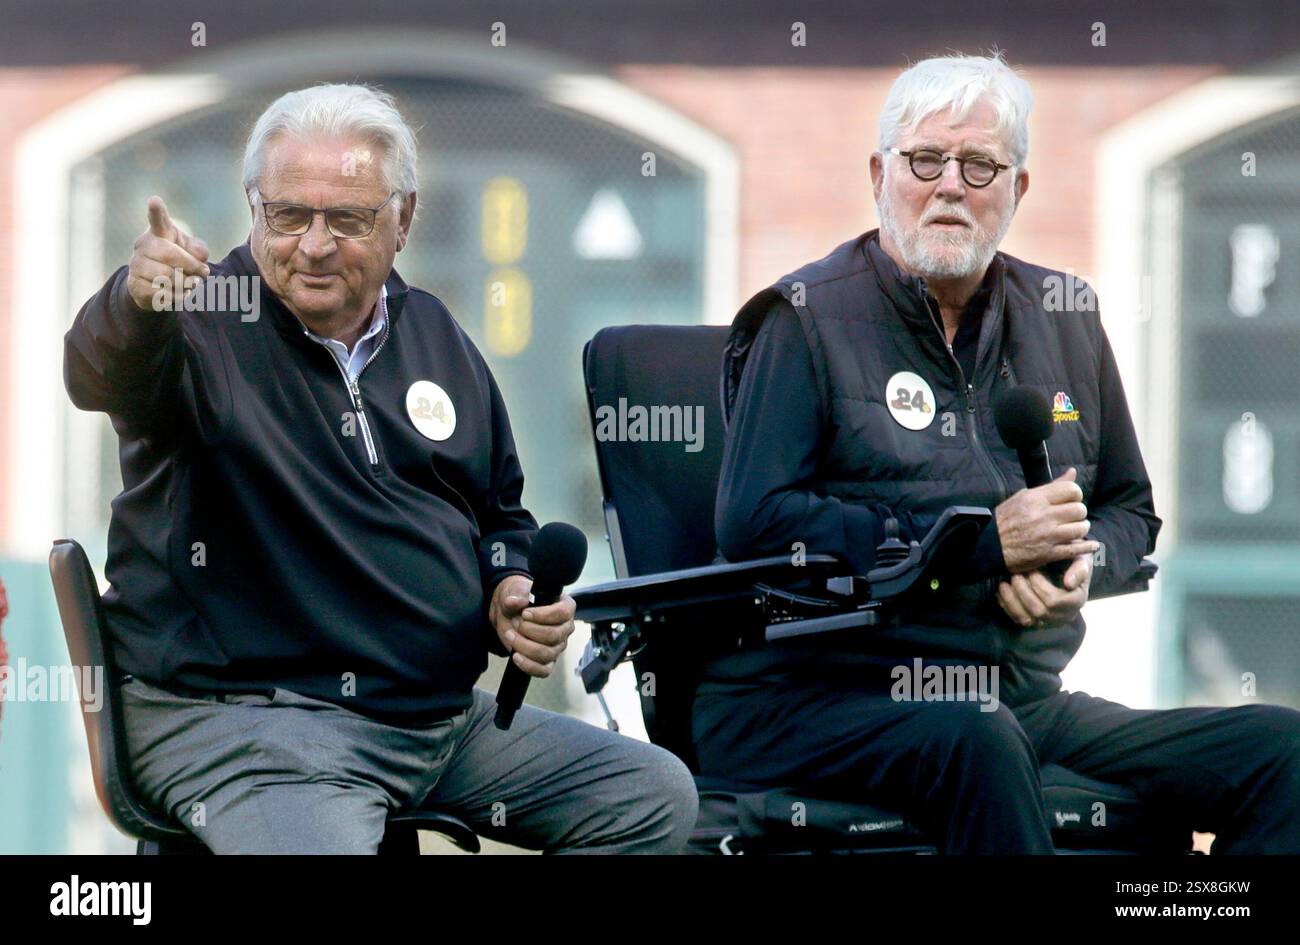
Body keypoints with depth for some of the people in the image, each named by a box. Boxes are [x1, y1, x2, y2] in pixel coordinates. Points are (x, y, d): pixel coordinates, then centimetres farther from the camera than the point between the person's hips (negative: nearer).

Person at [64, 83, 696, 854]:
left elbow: (502, 515, 27)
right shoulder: (203, 324, -6)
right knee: (317, 846, -38)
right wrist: (138, 300, -54)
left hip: (442, 715, 7)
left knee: (658, 795, 3)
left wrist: (514, 595, 4)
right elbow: (100, 377, -30)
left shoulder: (436, 337, 15)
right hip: (240, 717, -7)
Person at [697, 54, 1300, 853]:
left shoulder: (1064, 322, 17)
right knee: (977, 741, -40)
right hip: (821, 692, -5)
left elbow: (1131, 510, 25)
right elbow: (755, 522, -12)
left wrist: (1079, 564, -2)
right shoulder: (807, 320, 0)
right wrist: (986, 543, -14)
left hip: (1026, 702, 6)